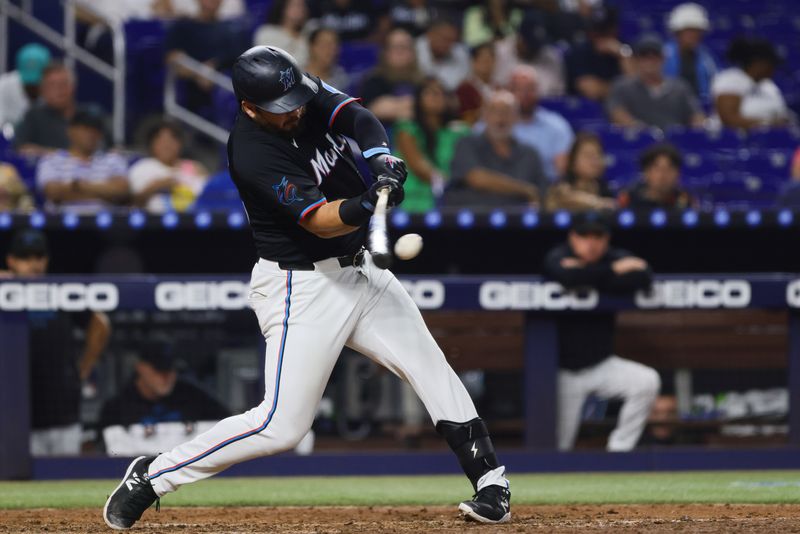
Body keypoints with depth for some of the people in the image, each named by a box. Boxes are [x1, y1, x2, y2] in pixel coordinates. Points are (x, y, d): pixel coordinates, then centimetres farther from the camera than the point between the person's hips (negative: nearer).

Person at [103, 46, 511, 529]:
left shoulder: (308, 95, -3)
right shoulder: (253, 153, -25)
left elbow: (358, 118, -15)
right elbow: (316, 220, -31)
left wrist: (382, 156, -36)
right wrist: (364, 205, -50)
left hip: (359, 269, 8)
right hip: (303, 285, -8)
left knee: (431, 366, 4)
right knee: (282, 425, -12)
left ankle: (492, 483, 10)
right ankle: (151, 478, -2)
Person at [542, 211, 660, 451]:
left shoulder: (616, 258, -4)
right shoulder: (558, 258, -11)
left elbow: (644, 277, -27)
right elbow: (566, 278, -37)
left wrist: (587, 276, -26)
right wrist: (613, 271, -27)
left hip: (601, 365, 3)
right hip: (564, 371, -3)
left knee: (647, 381, -23)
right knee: (558, 446, -2)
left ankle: (618, 450, -10)